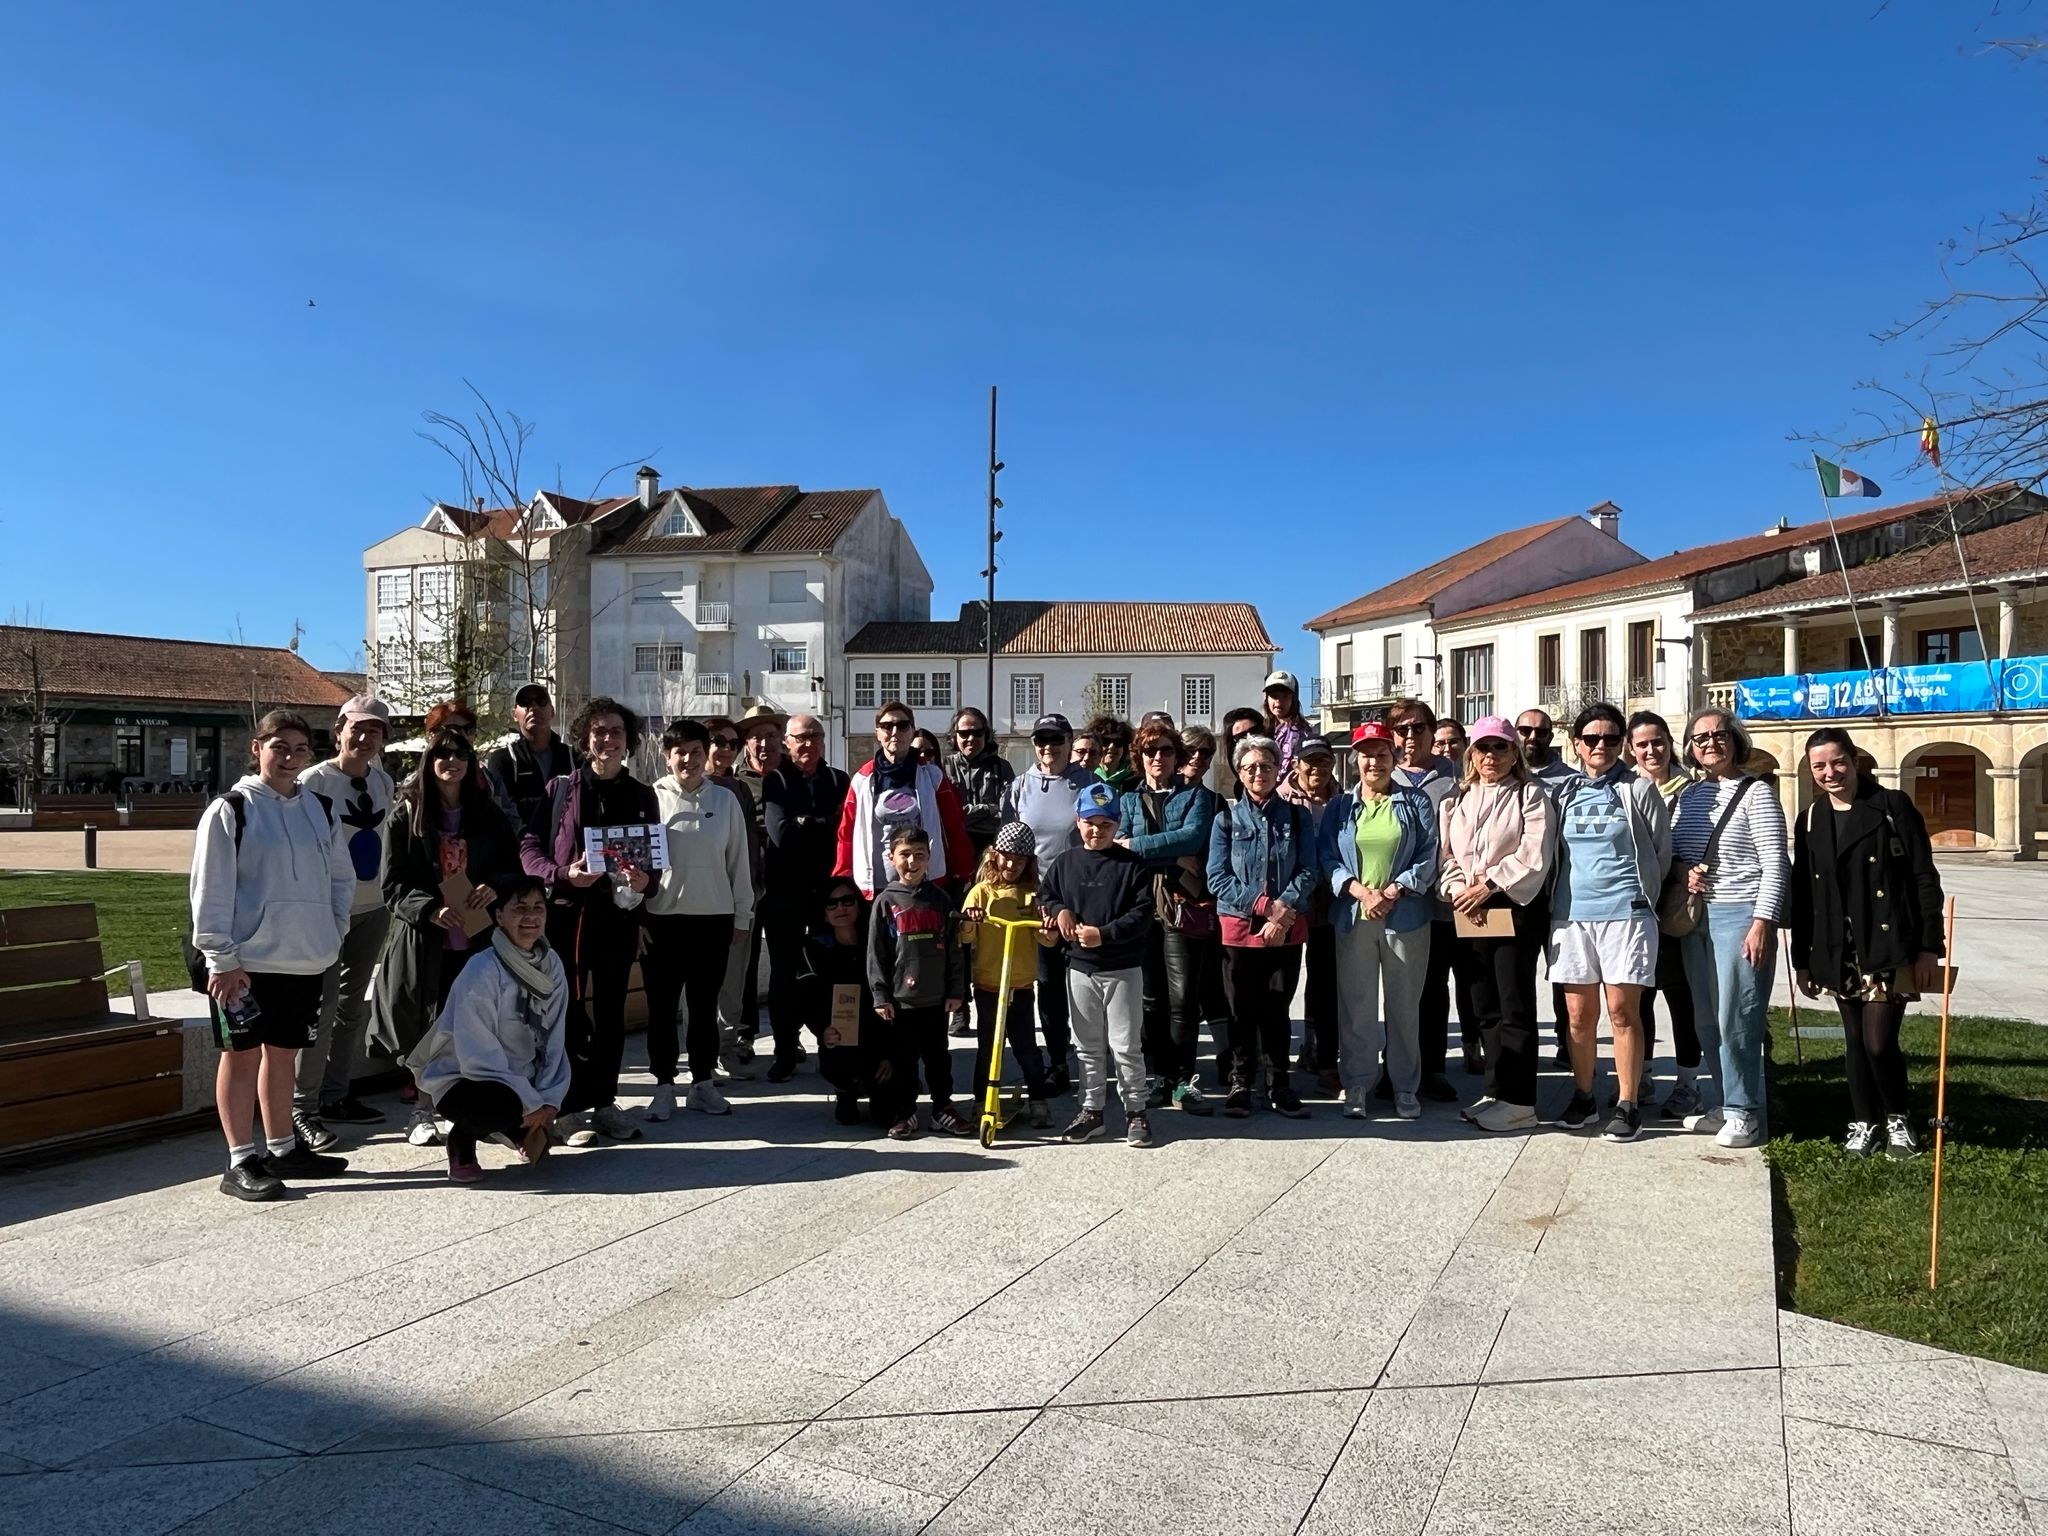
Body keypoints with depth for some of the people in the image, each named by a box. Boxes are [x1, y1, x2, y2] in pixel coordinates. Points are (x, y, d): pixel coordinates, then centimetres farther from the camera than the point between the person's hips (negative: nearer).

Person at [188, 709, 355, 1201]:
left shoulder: (320, 809, 10)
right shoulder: (231, 810, -6)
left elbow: (342, 876, 17)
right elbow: (210, 890, -9)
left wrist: (333, 932, 6)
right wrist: (222, 959, -13)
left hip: (306, 959, 5)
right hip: (248, 960, -5)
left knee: (283, 1051, 15)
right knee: (242, 1053, 2)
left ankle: (282, 1148, 26)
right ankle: (241, 1162, 10)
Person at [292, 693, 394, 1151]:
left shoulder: (383, 781, 9)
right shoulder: (313, 782, -12)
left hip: (371, 911, 7)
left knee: (354, 1006, 14)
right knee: (322, 1007, -7)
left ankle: (337, 1096, 26)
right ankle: (302, 1108, 1)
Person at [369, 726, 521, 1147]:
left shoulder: (487, 813, 10)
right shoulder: (408, 813, 1)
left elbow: (513, 864, 13)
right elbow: (394, 883, -2)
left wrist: (495, 886, -8)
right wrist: (430, 909, -18)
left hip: (477, 935, 2)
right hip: (424, 939, -2)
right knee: (427, 1025, 3)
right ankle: (423, 1112, 17)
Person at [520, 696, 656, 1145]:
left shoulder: (642, 796, 11)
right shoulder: (561, 788, 4)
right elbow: (529, 846, 1)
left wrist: (645, 879, -10)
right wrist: (561, 875, -16)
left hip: (619, 914, 2)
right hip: (567, 912, -2)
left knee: (611, 1010, 8)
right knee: (569, 1010, 0)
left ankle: (605, 1101, 18)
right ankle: (577, 1105, 8)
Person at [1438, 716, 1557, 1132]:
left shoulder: (1530, 795, 0)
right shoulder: (1457, 800, 16)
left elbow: (1533, 856, -12)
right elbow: (1446, 854, 12)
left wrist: (1487, 885, -15)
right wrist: (1457, 889, -7)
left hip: (1515, 910, -6)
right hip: (1469, 912, 6)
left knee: (1515, 1007, -5)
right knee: (1485, 1008, 10)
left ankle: (1519, 1102, -1)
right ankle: (1497, 1091, 18)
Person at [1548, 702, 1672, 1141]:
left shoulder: (1639, 790, 1)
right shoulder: (1565, 793, 12)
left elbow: (1661, 852, 8)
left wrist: (1641, 898, 11)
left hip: (1624, 914, -3)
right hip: (1571, 914, 4)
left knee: (1622, 1010, -3)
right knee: (1579, 1014, 8)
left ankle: (1628, 1105, 6)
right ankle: (1583, 1097, 20)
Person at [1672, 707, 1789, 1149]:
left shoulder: (1755, 792, -4)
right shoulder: (1688, 794, 14)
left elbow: (1774, 862, -9)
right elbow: (1671, 850, 20)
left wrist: (1762, 921, -17)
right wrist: (1683, 872, -3)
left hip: (1740, 915, -6)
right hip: (1695, 917, 6)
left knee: (1735, 1020, -6)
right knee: (1706, 1021, 10)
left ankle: (1744, 1112, 6)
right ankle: (1727, 1104, 23)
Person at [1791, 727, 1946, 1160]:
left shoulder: (1893, 806, -3)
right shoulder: (1810, 821, 9)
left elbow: (1925, 879, -5)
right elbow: (1802, 895, 11)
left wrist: (1930, 946, -10)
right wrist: (1802, 960, 10)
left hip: (1890, 947, -4)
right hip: (1839, 952, 4)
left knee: (1879, 1041, -7)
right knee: (1855, 1041, 11)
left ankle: (1899, 1119, 17)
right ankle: (1864, 1123, 25)